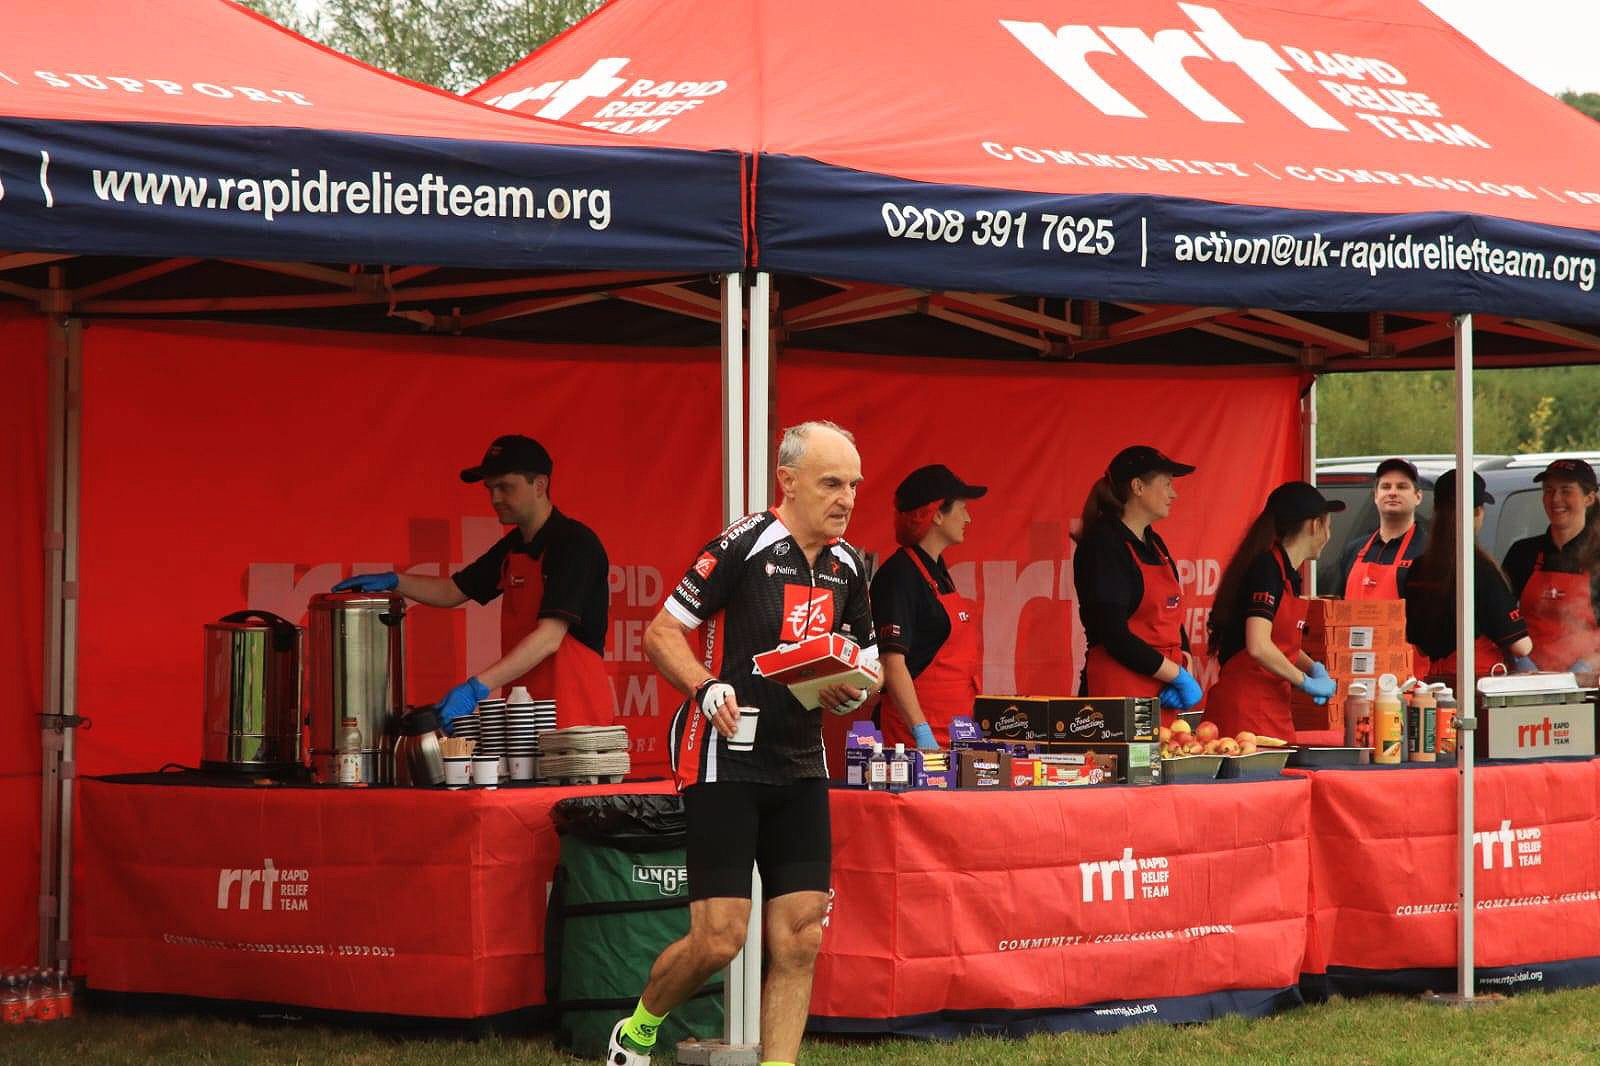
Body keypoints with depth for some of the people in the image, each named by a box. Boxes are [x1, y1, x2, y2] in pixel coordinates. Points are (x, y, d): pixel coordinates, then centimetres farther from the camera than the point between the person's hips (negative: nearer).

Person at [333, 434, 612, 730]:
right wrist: (393, 582, 10)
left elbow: (549, 637, -21)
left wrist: (477, 688, -28)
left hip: (573, 716, -8)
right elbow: (453, 591, 28)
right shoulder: (512, 547, 15)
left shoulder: (575, 544, -13)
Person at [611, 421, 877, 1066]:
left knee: (800, 941, -1)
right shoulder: (744, 545, -12)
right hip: (724, 762, -6)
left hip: (800, 767, 6)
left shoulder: (847, 566, 8)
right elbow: (661, 634, -9)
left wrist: (852, 690, -2)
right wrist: (707, 687, -25)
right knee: (719, 938, -8)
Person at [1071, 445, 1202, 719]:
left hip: (1162, 696, 8)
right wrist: (1178, 676, -13)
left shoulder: (1154, 544, 18)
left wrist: (1184, 669, -1)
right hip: (1118, 689, -8)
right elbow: (1114, 634, -17)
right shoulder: (1104, 545, -10)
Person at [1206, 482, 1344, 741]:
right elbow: (1258, 646, -23)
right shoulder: (1267, 568, -13)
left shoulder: (1288, 573, 16)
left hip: (1272, 708, 10)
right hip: (1245, 707, -10)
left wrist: (1314, 668, 11)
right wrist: (1307, 682, -12)